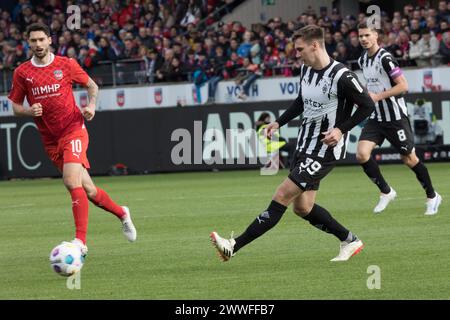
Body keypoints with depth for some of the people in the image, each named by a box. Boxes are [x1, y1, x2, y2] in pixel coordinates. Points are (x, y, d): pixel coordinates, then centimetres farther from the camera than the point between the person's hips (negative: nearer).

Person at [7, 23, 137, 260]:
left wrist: (91, 106, -6)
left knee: (72, 182, -25)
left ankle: (80, 241, -25)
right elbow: (15, 106, 9)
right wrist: (29, 111, -13)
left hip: (73, 131, -3)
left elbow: (91, 85, 12)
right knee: (88, 190, 9)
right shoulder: (22, 73, 2)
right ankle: (121, 213, 37)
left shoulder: (66, 65, -2)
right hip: (50, 140, 3)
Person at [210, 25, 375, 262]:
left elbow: (367, 105, -12)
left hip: (326, 149, -9)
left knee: (282, 196, -12)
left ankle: (234, 246, -14)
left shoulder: (340, 76, -18)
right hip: (305, 145, 9)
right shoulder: (306, 70, 6)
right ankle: (349, 241, 25)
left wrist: (341, 129, -20)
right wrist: (279, 123, 12)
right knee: (302, 207, 9)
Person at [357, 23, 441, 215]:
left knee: (409, 158, 2)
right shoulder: (363, 60, 8)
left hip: (396, 117, -7)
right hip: (376, 117, 7)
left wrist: (378, 96, -23)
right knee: (361, 154, -11)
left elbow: (403, 85, -20)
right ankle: (386, 192, 5)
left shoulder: (385, 58, -17)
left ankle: (432, 197, 21)